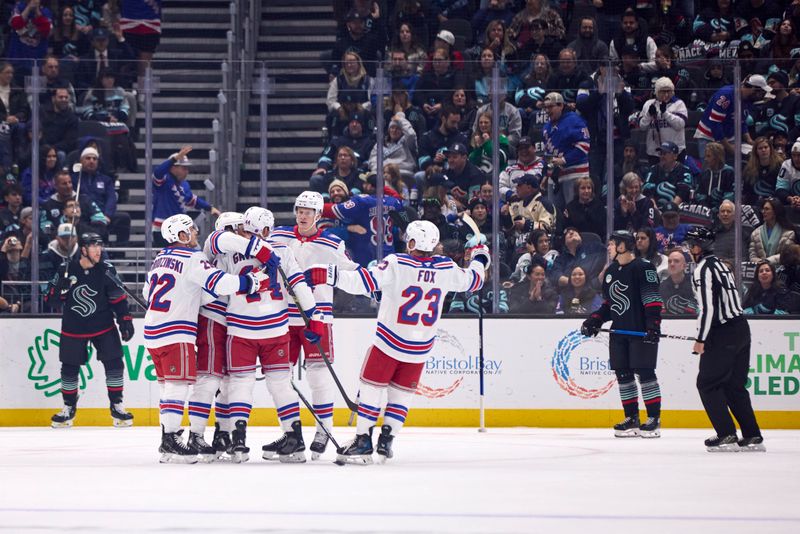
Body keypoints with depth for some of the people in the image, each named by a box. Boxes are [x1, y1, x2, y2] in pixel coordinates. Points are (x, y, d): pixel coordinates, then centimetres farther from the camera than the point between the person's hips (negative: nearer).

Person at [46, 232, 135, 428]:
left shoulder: (106, 270, -7)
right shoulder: (67, 270, -9)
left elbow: (118, 297, 0)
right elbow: (52, 296, -2)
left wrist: (125, 320, -5)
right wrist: (61, 288, -23)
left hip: (103, 325, 0)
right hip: (73, 328, 0)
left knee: (114, 363, -7)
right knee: (69, 367, 4)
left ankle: (116, 406, 6)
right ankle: (69, 408, 22)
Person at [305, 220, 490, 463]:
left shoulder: (396, 263, -17)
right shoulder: (446, 268, -3)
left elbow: (363, 282, -26)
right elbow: (472, 281, 15)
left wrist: (328, 275, -25)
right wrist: (480, 259, 35)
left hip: (389, 343, -4)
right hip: (420, 347, 4)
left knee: (371, 387, 6)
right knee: (402, 392, 17)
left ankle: (363, 442, 3)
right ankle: (386, 440, 12)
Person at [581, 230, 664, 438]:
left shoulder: (642, 268, -10)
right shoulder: (611, 271, 15)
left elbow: (653, 299, -15)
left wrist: (653, 325, -23)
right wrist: (594, 320, 10)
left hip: (641, 331, -8)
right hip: (619, 331, 8)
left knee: (645, 372, -8)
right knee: (623, 374, 7)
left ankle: (654, 419, -4)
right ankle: (632, 419, 14)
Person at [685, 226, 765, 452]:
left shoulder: (703, 270, -13)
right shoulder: (721, 265, 16)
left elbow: (708, 307, -20)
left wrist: (701, 340, -16)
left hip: (723, 333, -9)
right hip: (741, 328, 9)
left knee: (707, 383, 0)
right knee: (734, 385, 13)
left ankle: (726, 436, -5)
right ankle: (752, 437, 9)